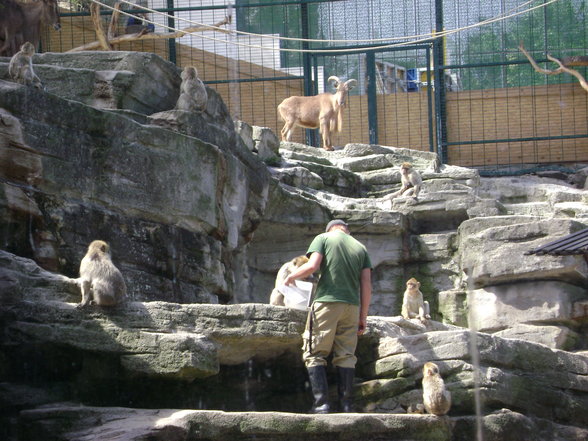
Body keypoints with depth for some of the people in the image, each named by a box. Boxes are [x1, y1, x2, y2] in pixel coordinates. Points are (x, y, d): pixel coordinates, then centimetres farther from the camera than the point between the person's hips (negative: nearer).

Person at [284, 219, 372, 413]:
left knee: (314, 354, 0)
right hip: (352, 305, 4)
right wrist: (363, 317, 14)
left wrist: (291, 277, 8)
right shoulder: (360, 247, 17)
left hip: (327, 302, -4)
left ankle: (321, 403, -11)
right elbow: (366, 285, 11)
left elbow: (312, 266, -9)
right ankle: (345, 404, 1)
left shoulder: (324, 238, 6)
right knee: (345, 356, 7)